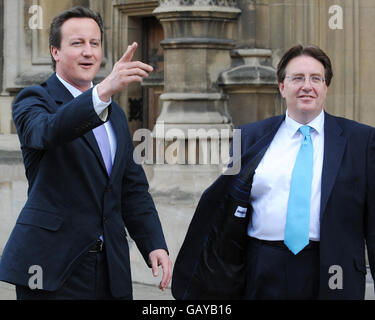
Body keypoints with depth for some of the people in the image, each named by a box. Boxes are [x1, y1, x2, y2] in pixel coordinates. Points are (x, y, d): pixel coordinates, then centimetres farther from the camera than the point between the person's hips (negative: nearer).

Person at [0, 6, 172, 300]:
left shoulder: (116, 115, 18)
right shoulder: (34, 100, -2)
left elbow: (134, 190, 17)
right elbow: (47, 131, -26)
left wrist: (155, 245, 2)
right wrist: (104, 91, -41)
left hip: (111, 267, 6)